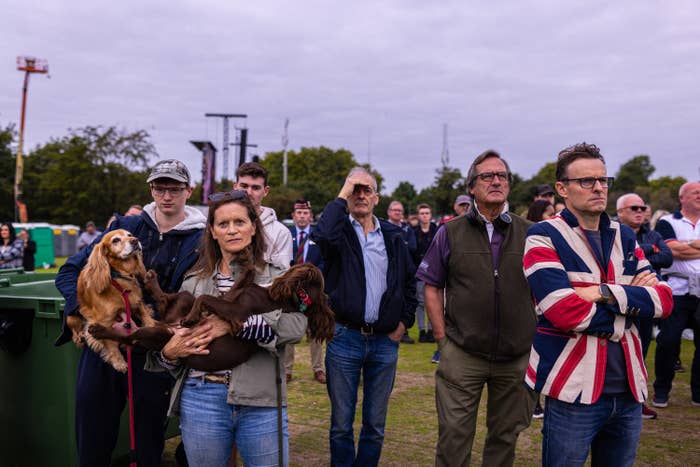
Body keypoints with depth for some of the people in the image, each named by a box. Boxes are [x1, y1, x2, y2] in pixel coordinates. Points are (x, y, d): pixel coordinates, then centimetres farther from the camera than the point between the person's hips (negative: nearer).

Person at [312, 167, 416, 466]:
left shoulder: (393, 236, 9)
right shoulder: (340, 229, -1)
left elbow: (409, 281, 19)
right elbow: (322, 236, -27)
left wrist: (404, 321, 9)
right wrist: (342, 195, -16)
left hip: (385, 341, 3)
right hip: (344, 338, -2)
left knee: (375, 425, 12)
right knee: (341, 423, 8)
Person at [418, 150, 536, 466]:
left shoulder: (529, 233, 3)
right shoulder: (451, 232, 1)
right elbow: (432, 287, 3)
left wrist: (537, 337, 2)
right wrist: (442, 337, -3)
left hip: (517, 356, 2)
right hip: (462, 354, -1)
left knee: (506, 435, 16)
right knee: (453, 435, 3)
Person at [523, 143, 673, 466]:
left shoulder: (624, 237, 10)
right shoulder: (544, 236, -9)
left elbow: (664, 299, -2)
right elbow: (565, 312, -22)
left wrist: (605, 293, -17)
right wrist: (633, 298, -9)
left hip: (628, 390, 6)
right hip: (574, 391, -5)